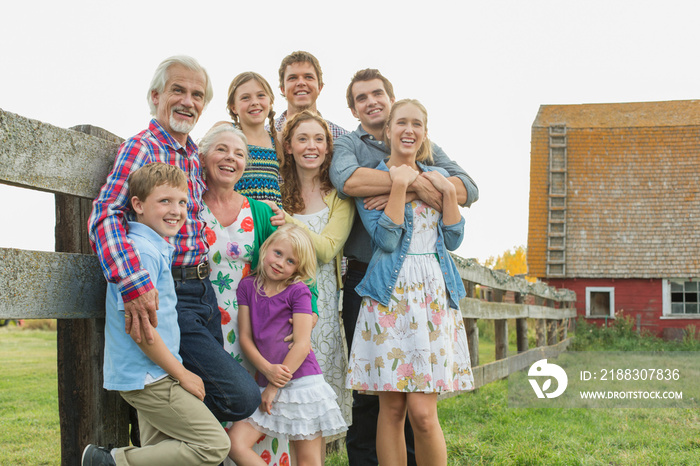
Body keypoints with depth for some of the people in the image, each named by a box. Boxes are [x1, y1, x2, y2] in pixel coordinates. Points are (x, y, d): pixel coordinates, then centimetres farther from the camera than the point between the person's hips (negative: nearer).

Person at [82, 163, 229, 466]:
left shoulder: (157, 248, 13)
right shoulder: (143, 252, -18)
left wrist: (176, 371, 17)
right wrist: (181, 373, -13)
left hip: (155, 375, 10)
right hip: (148, 377, -10)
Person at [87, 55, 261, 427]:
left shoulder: (194, 156, 16)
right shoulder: (142, 148, -10)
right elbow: (105, 217, -24)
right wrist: (134, 284, -38)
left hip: (204, 292, 9)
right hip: (169, 297, -9)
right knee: (242, 395, -13)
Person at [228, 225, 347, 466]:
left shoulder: (298, 291, -5)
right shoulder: (248, 286, 7)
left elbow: (302, 344, -10)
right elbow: (245, 337, 4)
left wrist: (275, 387, -10)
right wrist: (267, 369, -13)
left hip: (302, 383, -4)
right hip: (265, 383, 4)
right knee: (235, 443, -9)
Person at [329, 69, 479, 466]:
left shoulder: (423, 147, 15)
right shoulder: (348, 145, 9)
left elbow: (468, 188, -2)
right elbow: (346, 179, -16)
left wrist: (405, 194, -15)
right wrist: (413, 181, -16)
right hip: (366, 279, -1)